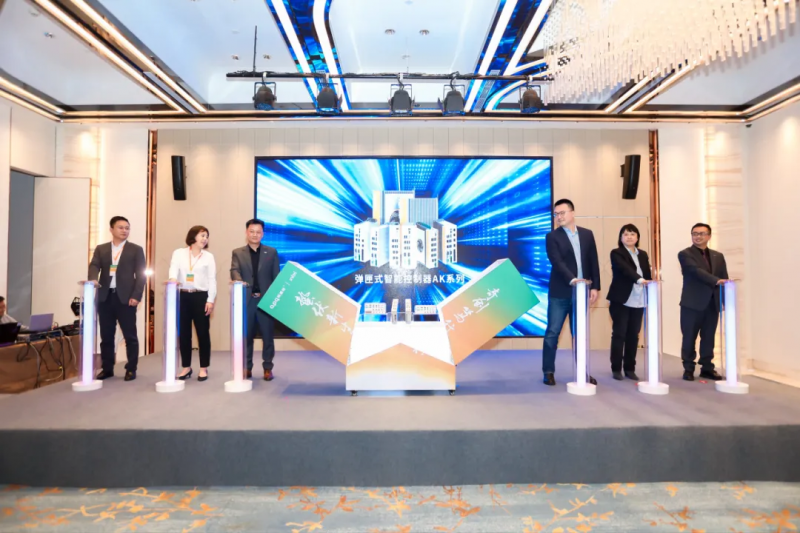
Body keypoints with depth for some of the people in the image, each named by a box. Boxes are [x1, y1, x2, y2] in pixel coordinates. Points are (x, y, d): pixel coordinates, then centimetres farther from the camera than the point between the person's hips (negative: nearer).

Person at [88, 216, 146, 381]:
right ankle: (107, 368, 20)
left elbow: (141, 275, -1)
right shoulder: (101, 249, 13)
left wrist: (136, 296, -11)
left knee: (130, 335, 1)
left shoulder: (136, 250, 5)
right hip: (105, 297, 3)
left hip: (125, 297, -3)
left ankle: (131, 369, 10)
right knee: (106, 335, 9)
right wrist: (92, 279, -24)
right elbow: (94, 266, -1)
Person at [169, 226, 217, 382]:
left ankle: (203, 368, 10)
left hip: (201, 296, -1)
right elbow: (173, 269, -6)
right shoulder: (179, 253, 9)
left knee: (203, 332, 0)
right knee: (184, 333, 6)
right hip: (182, 296, 1)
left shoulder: (209, 256, 8)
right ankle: (186, 367, 17)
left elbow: (212, 280, 4)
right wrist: (173, 279, -29)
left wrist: (210, 300, -4)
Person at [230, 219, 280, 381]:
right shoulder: (238, 253, 9)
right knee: (246, 336, 8)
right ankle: (247, 368, 21)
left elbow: (277, 276, 6)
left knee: (267, 335, 4)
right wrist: (238, 281, -31)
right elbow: (234, 271, -8)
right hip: (246, 300, 1)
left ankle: (268, 368, 16)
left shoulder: (272, 252, 9)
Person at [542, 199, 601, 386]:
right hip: (560, 293, -3)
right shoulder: (552, 237, -2)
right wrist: (572, 279, -29)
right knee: (552, 333, 0)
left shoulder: (587, 234, 10)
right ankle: (549, 371, 10)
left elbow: (593, 262, 8)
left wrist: (595, 286, 0)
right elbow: (557, 262, -15)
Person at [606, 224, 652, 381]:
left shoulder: (643, 255, 15)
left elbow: (648, 275, 13)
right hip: (621, 300, -5)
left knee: (633, 335, 7)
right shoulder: (616, 253, -2)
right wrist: (639, 279, -36)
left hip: (638, 302, 5)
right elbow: (625, 269, -20)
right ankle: (616, 369, 7)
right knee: (619, 334, -1)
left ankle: (630, 368, 16)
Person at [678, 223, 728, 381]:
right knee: (689, 338, 2)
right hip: (692, 303, -4)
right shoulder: (685, 254, -2)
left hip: (712, 304, 5)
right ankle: (688, 369, 13)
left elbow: (724, 279, 10)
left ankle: (707, 368, 22)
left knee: (708, 338, 10)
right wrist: (716, 281, -30)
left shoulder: (718, 256, 14)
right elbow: (696, 271, -18)